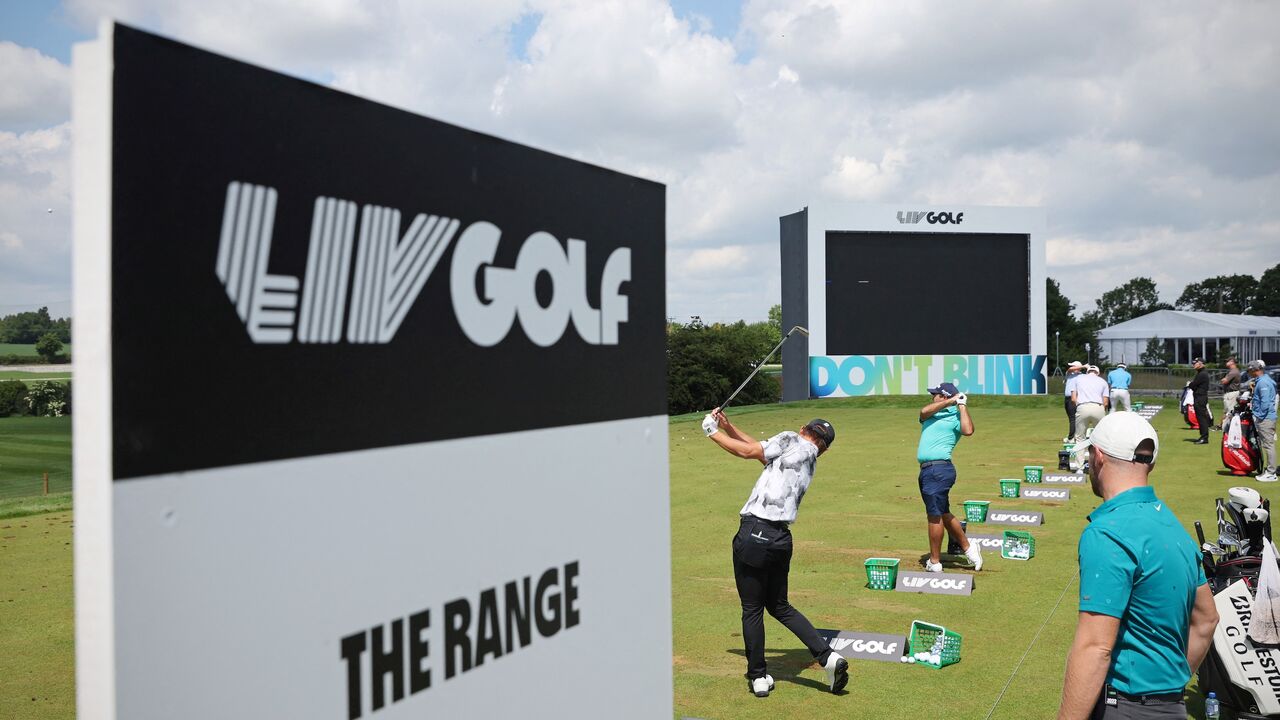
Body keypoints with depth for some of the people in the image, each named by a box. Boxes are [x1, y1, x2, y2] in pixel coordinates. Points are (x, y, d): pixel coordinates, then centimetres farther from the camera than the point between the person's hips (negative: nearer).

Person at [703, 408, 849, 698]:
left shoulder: (791, 441, 2)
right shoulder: (811, 462, 20)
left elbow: (749, 451, -1)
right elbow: (760, 449, 22)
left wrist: (713, 432, 11)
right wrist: (727, 426, 22)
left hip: (754, 534, -7)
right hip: (781, 540, 7)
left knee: (752, 609, 6)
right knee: (779, 606, 20)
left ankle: (758, 677, 13)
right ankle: (828, 657, 10)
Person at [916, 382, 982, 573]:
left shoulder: (955, 416, -3)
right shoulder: (934, 414, 18)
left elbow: (968, 430, -23)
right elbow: (924, 411, -4)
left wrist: (962, 406, -13)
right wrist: (950, 401, -4)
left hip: (939, 469, -8)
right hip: (927, 470, 8)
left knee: (935, 515, -3)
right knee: (943, 514, 17)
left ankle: (934, 563, 5)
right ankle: (967, 547, 31)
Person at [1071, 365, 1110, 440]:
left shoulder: (1079, 378, 21)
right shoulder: (1103, 381, 21)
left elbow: (1073, 398, 11)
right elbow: (1105, 402, 10)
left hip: (1082, 408, 0)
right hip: (1098, 408, 0)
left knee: (1080, 438, 4)